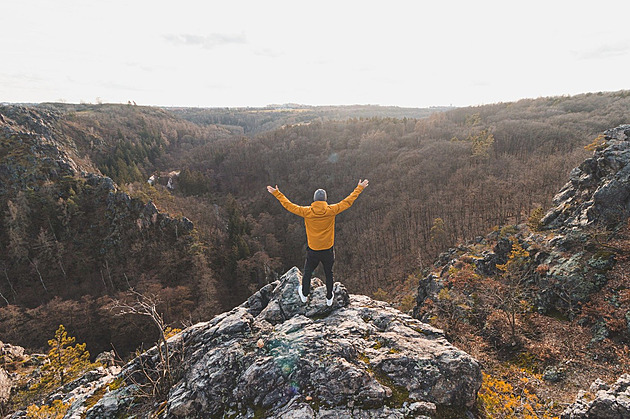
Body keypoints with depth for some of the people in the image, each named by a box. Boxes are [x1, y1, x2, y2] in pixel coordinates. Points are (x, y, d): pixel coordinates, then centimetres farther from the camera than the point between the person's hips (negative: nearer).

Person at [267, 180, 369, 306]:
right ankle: (329, 298, 38)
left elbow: (289, 205, -5)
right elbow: (348, 202, -5)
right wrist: (359, 188, 7)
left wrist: (276, 193, 6)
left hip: (313, 251, 0)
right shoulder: (331, 210, -15)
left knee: (307, 273, 24)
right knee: (329, 274, 22)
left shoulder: (307, 212, -15)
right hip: (328, 251, 0)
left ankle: (304, 295, 43)